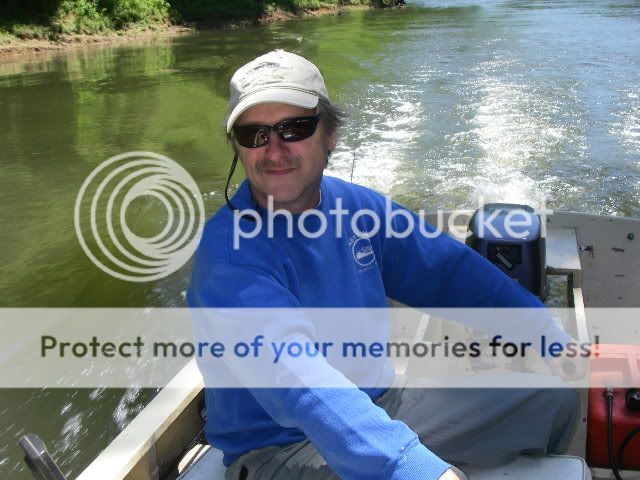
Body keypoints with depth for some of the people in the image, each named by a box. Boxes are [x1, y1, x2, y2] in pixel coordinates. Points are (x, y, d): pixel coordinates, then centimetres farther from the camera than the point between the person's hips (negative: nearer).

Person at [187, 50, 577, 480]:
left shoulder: (358, 205, -2)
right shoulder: (230, 257, -24)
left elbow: (448, 271, 7)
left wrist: (550, 336, 2)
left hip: (381, 408, 7)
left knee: (554, 397, 11)